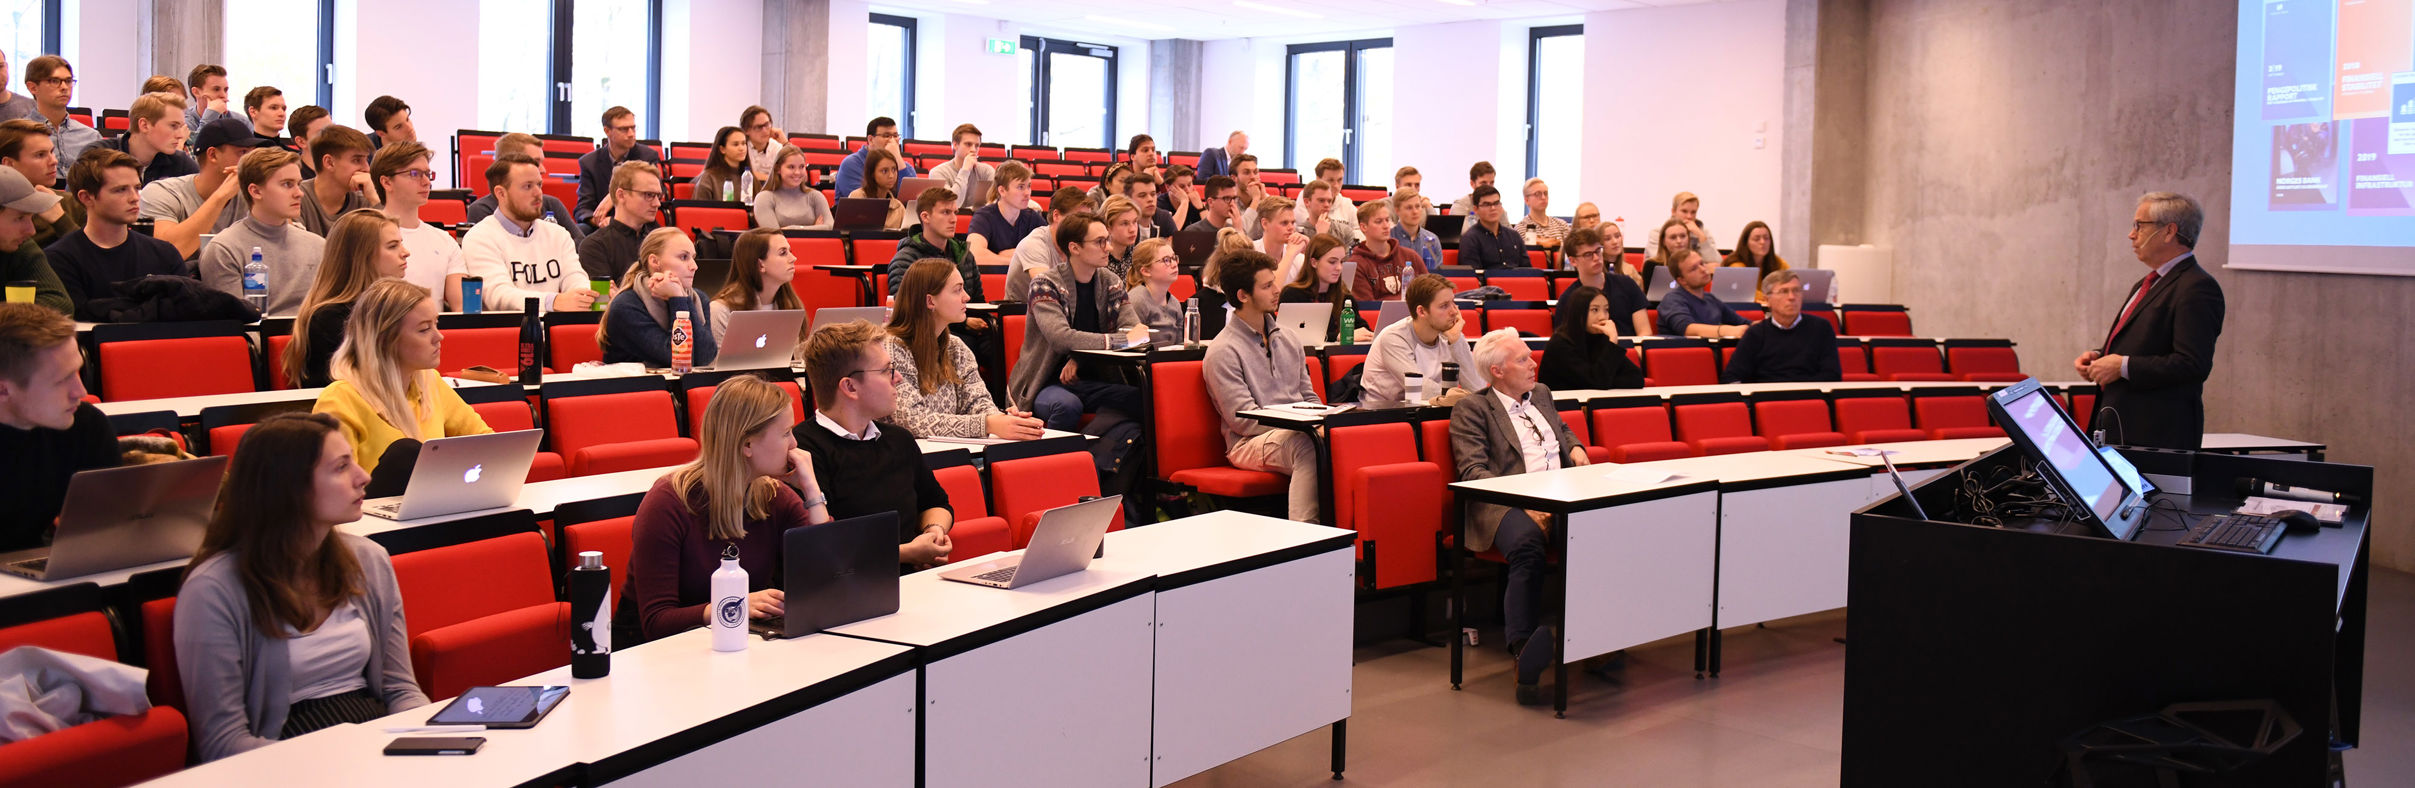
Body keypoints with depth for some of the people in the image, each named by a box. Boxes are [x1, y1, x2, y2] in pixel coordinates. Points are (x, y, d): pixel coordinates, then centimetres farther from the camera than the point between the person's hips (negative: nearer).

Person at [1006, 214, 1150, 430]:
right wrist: (1124, 339, -25)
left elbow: (1133, 329, -5)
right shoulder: (1045, 284, -9)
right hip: (1046, 384, -4)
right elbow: (1062, 338, -24)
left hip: (1091, 382, 5)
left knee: (1146, 397, -25)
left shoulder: (1111, 284, 9)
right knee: (1068, 405, -39)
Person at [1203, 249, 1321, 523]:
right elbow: (1244, 421, -10)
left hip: (1298, 432, 6)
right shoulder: (1223, 351, -3)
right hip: (1250, 443, -6)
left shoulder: (1287, 339, 21)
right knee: (1309, 444, -39)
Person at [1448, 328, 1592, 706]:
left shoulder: (1541, 394, 29)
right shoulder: (1471, 410, 7)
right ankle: (1525, 653, -47)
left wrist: (1575, 447, 22)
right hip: (1508, 504, -5)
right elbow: (1473, 472, -5)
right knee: (1527, 546, -40)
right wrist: (1523, 504, -19)